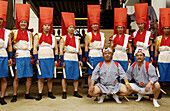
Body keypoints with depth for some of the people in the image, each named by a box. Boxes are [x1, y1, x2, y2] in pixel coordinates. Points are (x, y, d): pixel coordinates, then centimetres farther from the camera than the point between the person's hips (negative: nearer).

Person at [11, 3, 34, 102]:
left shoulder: (29, 33, 12)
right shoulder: (14, 32, 4)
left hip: (28, 57, 3)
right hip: (18, 56, -3)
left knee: (29, 77, 4)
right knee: (17, 77, -2)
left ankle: (27, 94, 17)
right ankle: (15, 96, 7)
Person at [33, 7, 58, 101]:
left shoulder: (53, 37, 12)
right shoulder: (37, 36, 5)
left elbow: (56, 49, 14)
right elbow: (35, 48, 1)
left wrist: (56, 60, 7)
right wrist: (36, 59, -7)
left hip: (51, 59, 2)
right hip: (41, 59, -2)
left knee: (50, 77, 6)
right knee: (41, 77, -1)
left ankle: (50, 93, 17)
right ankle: (40, 94, 6)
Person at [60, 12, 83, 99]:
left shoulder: (77, 39, 13)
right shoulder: (63, 38, 2)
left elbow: (79, 50, 13)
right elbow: (61, 50, -4)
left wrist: (80, 60, 6)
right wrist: (62, 61, -11)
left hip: (75, 59, 4)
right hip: (66, 58, -4)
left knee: (76, 77, 5)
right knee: (65, 76, -1)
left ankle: (76, 92, 15)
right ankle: (64, 93, 6)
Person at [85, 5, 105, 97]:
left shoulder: (102, 35, 12)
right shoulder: (88, 35, 3)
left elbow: (103, 47, 14)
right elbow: (86, 47, -1)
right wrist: (86, 57, -8)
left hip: (100, 56, 3)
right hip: (91, 56, -3)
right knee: (90, 74, -1)